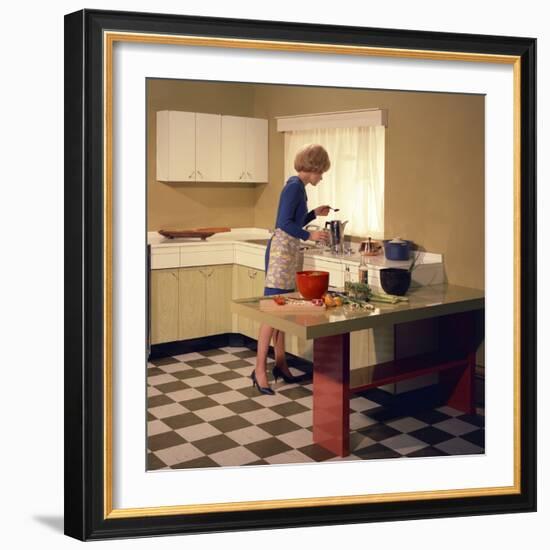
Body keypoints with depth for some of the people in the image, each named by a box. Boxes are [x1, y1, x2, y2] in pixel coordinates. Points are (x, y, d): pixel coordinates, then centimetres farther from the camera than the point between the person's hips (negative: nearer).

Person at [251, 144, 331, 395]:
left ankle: (280, 364, 17)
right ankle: (259, 369, -8)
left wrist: (314, 214, 23)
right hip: (281, 251, -10)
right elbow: (284, 223, -20)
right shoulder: (295, 186, -12)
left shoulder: (298, 186, 17)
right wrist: (310, 235, -24)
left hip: (289, 251, 10)